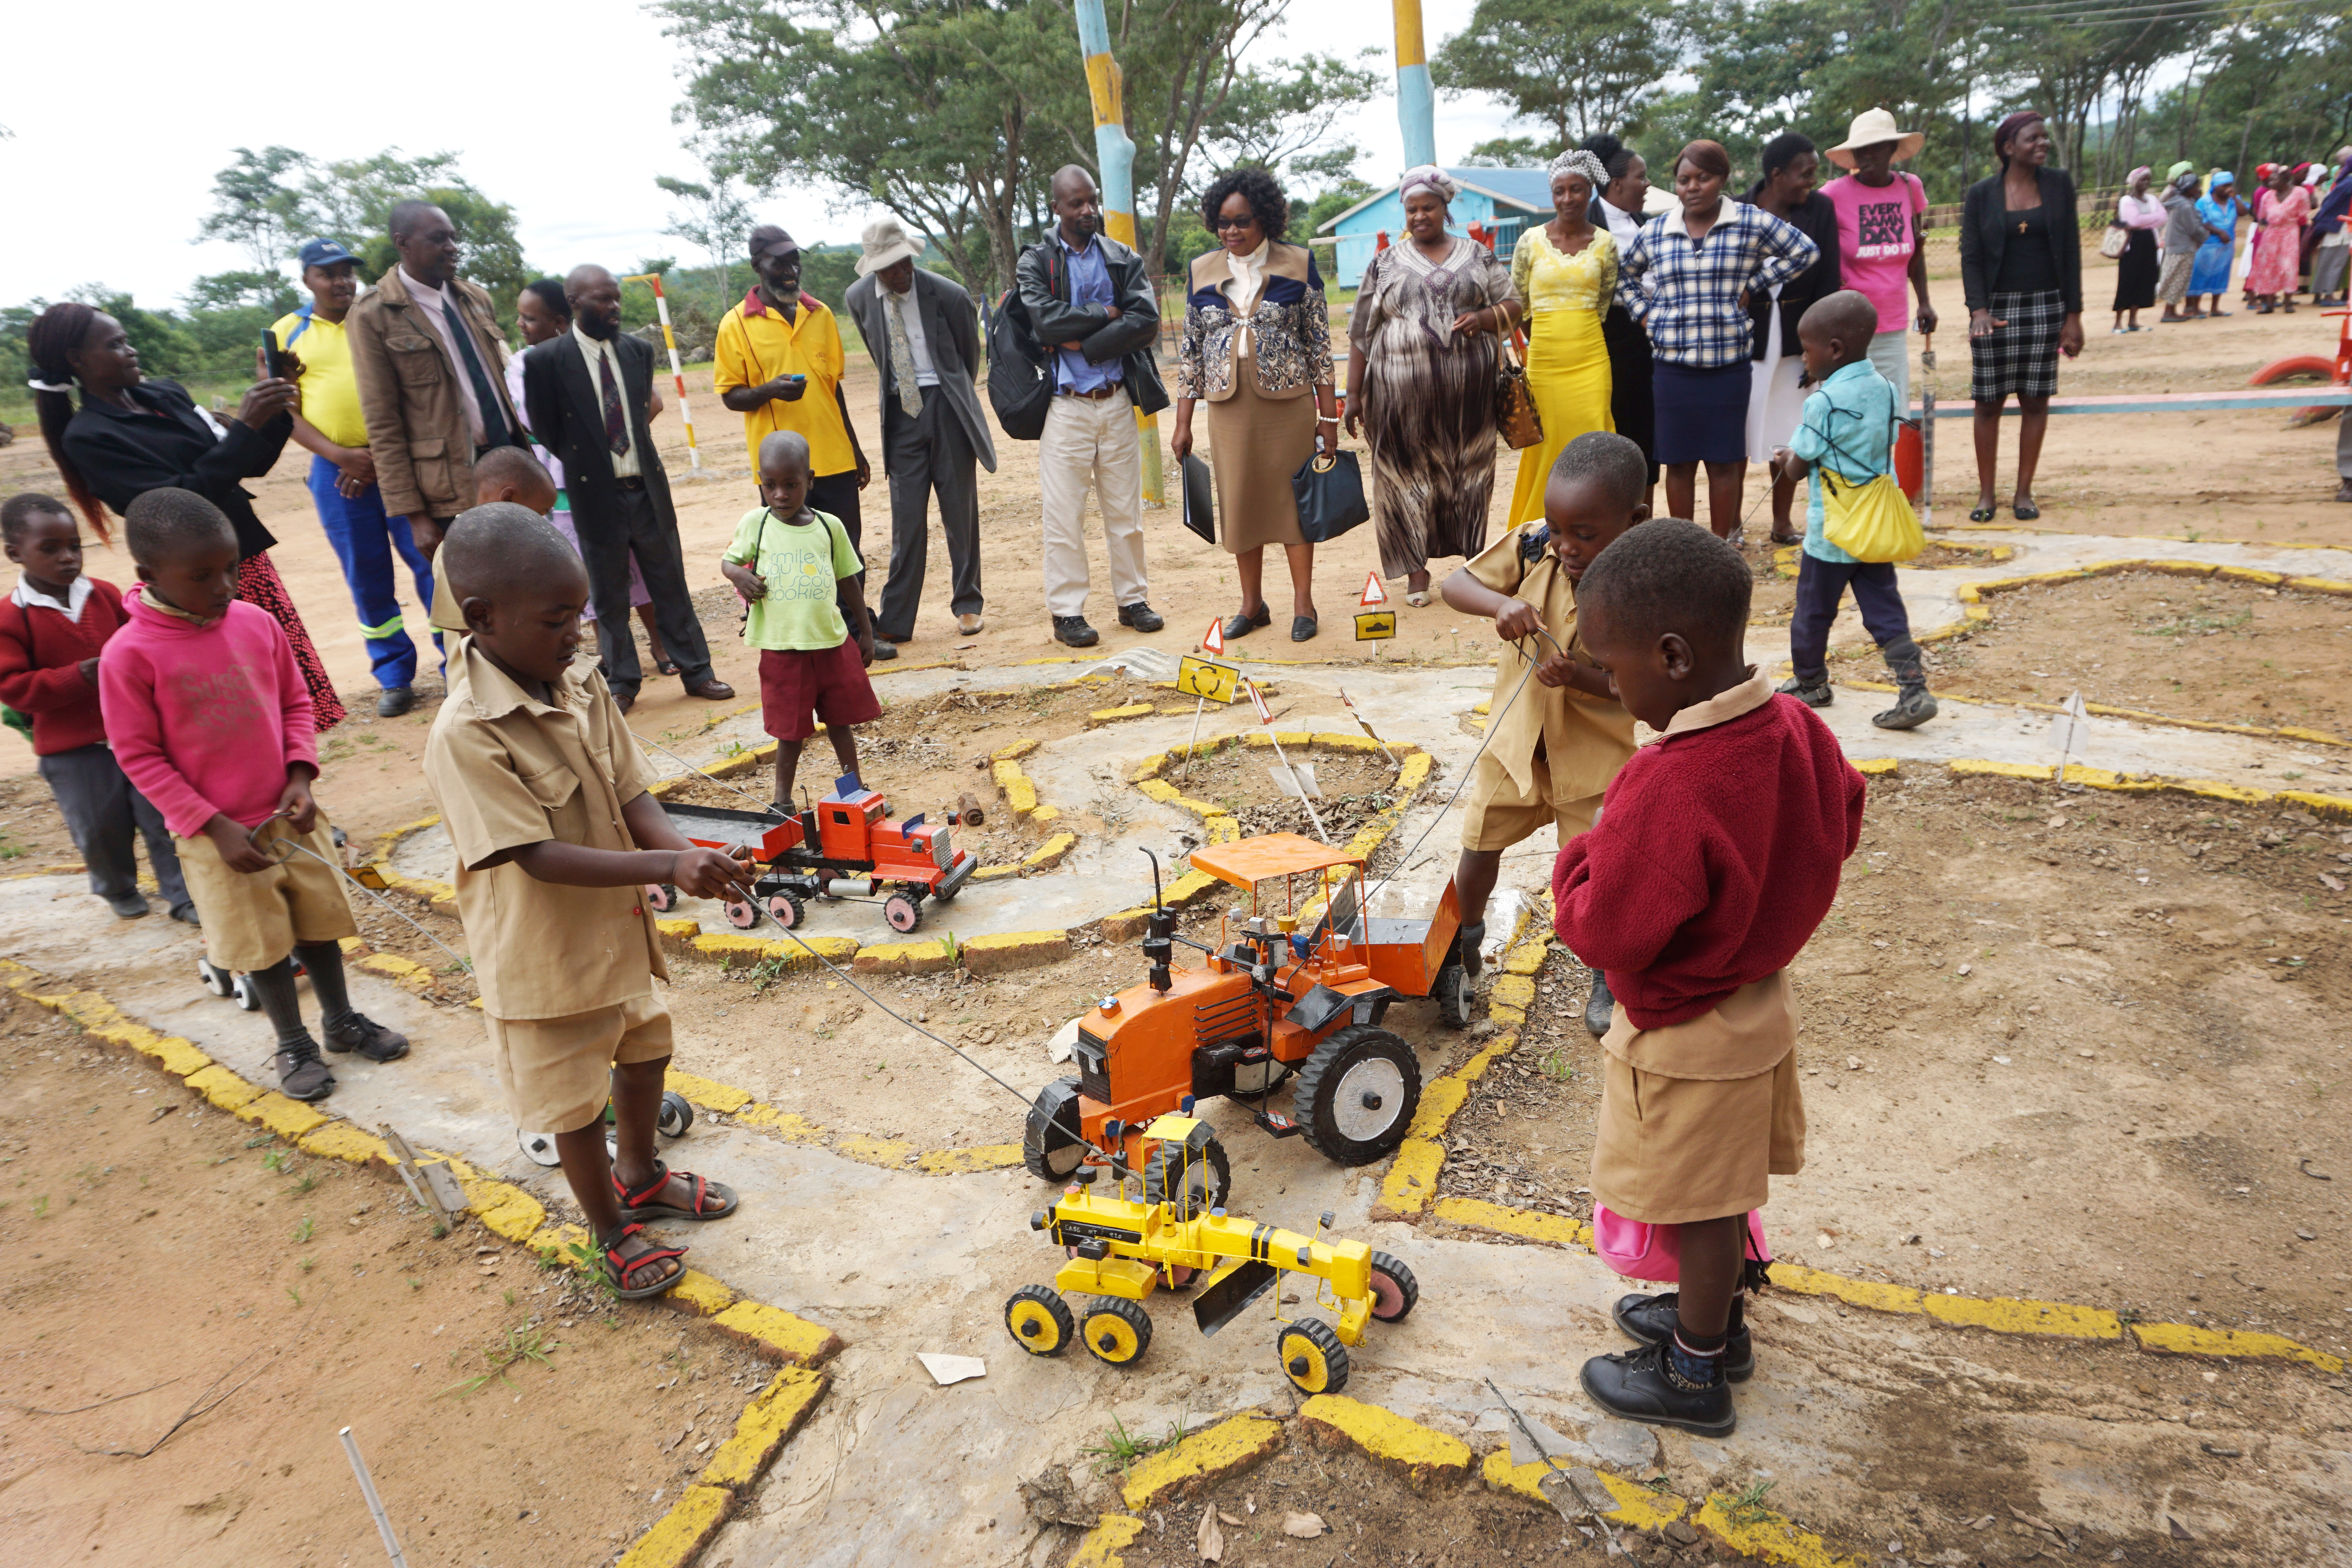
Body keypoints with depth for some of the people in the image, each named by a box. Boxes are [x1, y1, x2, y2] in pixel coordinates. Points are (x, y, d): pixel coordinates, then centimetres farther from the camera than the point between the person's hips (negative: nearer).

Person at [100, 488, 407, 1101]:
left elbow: (296, 702, 7)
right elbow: (139, 756, -11)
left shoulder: (257, 623, -6)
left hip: (291, 815, 3)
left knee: (319, 920, 15)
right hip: (219, 836, -3)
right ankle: (293, 1044, 29)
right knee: (262, 944, 10)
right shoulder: (129, 655, -17)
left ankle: (342, 1019, 35)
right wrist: (214, 826, -15)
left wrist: (301, 775, -8)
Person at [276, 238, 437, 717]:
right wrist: (340, 456, -10)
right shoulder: (286, 333, 8)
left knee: (429, 562, -4)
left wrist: (381, 456, -8)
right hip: (337, 473, 2)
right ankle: (394, 678, 18)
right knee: (367, 579, 7)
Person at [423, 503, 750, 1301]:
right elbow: (540, 856, -31)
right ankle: (613, 1232, 36)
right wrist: (666, 867, -37)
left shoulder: (584, 686, -6)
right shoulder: (465, 736, -29)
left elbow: (631, 795, -4)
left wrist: (690, 857, -23)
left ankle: (640, 1177, 53)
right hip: (544, 956, -7)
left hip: (618, 929, 7)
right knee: (575, 1103, 13)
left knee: (644, 1053, 26)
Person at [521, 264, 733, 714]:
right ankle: (621, 683, 21)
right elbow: (544, 429, -1)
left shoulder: (638, 350, 4)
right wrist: (585, 458, 3)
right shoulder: (546, 360, -9)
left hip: (648, 487, 3)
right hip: (596, 493, -3)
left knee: (671, 584, 10)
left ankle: (696, 671, 21)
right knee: (609, 595, 8)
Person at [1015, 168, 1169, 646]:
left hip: (1117, 401, 3)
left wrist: (1085, 344, -14)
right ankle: (1067, 612, 7)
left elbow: (1147, 321, -7)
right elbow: (1047, 321, -15)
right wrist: (1106, 313, -8)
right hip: (1065, 405, -3)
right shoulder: (1035, 262, 2)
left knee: (1125, 509, 9)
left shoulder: (1124, 260, 9)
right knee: (1064, 513, -1)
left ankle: (1132, 599, 21)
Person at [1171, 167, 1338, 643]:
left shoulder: (1298, 264, 0)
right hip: (1230, 405, 3)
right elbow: (1190, 350, 9)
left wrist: (1328, 415, -3)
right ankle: (1252, 603, 19)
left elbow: (1320, 343, 1)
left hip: (1288, 402, -2)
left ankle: (1303, 603, 13)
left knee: (1293, 497, 1)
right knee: (1239, 502, 6)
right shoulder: (1202, 271, 7)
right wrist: (1182, 423, 5)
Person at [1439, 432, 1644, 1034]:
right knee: (1481, 842, 15)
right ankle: (1466, 936, 45)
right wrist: (1498, 602, -29)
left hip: (1593, 754, -3)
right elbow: (1455, 584, -9)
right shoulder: (1533, 549, -14)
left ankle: (1606, 974, 33)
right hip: (1517, 735, 4)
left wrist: (1582, 678, -33)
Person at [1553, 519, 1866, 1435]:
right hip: (1760, 1001, 8)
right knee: (1721, 1192, 26)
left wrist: (1578, 861, -11)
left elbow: (1603, 932, -29)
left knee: (1700, 1205, 12)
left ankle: (1694, 1378, 32)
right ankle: (1715, 1318, 48)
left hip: (1683, 1038, -8)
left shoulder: (1669, 790, -35)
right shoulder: (1797, 729, -9)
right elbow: (1840, 827, 10)